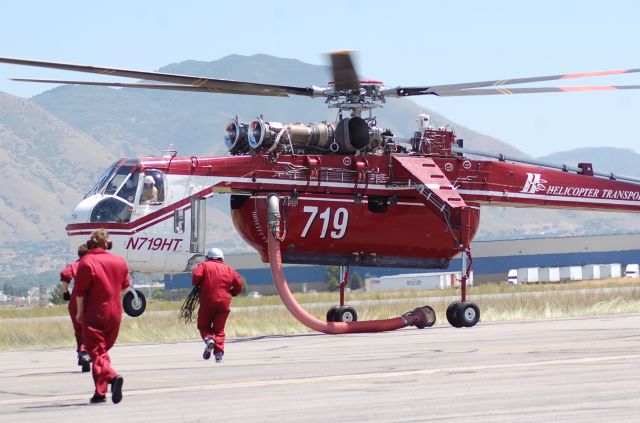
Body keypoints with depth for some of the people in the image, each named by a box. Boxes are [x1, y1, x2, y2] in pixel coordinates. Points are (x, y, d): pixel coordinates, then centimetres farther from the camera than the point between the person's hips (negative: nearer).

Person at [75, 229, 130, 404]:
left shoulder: (86, 262, -12)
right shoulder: (119, 262, 6)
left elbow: (80, 291, -12)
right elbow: (124, 285, 16)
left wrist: (80, 312, -2)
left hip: (94, 313, -6)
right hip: (115, 314, 6)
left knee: (96, 352, -3)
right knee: (103, 350, 16)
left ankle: (112, 377, -27)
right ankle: (100, 391, 13)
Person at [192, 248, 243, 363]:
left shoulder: (204, 265, 4)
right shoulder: (228, 269, 12)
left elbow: (196, 276, -13)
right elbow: (239, 283, 8)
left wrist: (196, 285, 8)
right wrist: (231, 293, 23)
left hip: (207, 302, -2)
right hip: (224, 302, 2)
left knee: (203, 326, 13)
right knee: (219, 329, 10)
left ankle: (209, 339, -18)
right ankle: (219, 353, -4)